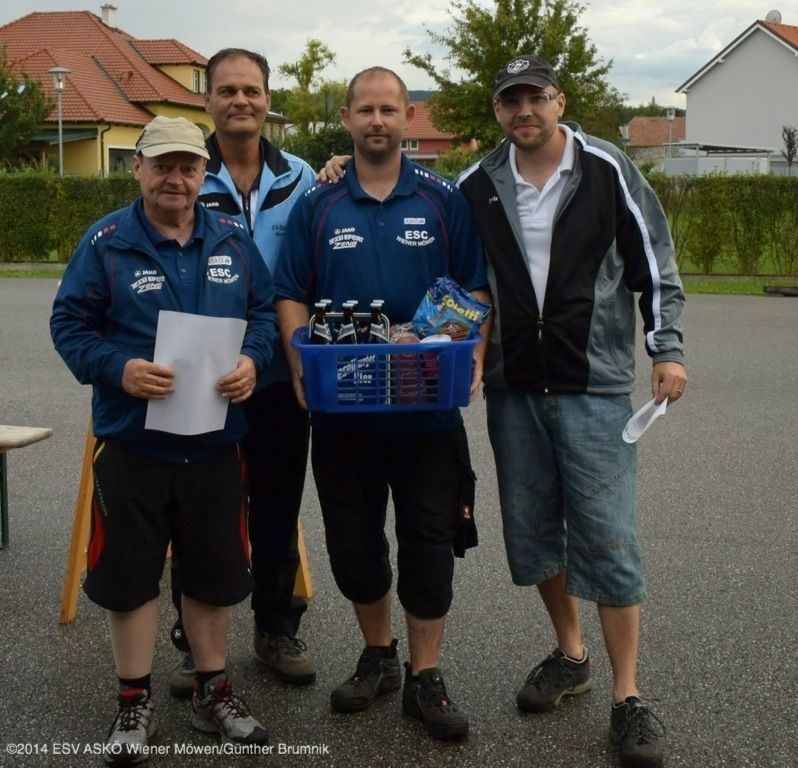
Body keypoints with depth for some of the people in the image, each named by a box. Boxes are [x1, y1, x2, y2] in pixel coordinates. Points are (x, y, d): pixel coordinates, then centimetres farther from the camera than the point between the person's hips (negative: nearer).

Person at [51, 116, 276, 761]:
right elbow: (70, 323, -3)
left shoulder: (234, 241, 6)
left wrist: (253, 360, -9)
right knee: (130, 571, 6)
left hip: (215, 439, 3)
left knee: (215, 569, 12)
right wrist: (117, 368, -20)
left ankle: (213, 691, 29)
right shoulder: (107, 242, -4)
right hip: (132, 439, -2)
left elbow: (265, 312, 11)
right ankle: (135, 701, 22)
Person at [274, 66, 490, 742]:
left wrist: (472, 358, -14)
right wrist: (301, 367, -11)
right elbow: (291, 297, 5)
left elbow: (477, 290, 2)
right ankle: (377, 655, 31)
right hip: (341, 407, 2)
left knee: (429, 541, 3)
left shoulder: (444, 200, 3)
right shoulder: (317, 207, 6)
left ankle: (424, 676, 16)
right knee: (353, 543, 11)